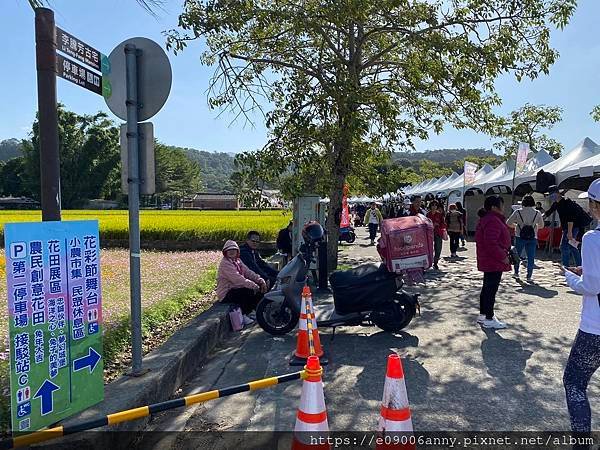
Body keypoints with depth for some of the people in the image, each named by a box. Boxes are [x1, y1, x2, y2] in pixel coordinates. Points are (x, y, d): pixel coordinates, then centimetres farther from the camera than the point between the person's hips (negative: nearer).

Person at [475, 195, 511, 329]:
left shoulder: (487, 219, 15)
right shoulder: (493, 221, -20)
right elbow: (491, 243, -28)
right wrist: (503, 257, -20)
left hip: (488, 261, 11)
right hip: (494, 262, -11)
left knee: (487, 288, 17)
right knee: (491, 289, -4)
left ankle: (482, 315, 27)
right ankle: (489, 319, 4)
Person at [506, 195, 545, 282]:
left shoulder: (518, 212, -4)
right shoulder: (537, 213, 0)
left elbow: (508, 223, 1)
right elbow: (541, 226, 12)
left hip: (520, 237, 0)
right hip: (532, 238, 0)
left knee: (517, 254, 17)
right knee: (531, 257, 6)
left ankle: (516, 273, 21)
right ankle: (529, 276, 6)